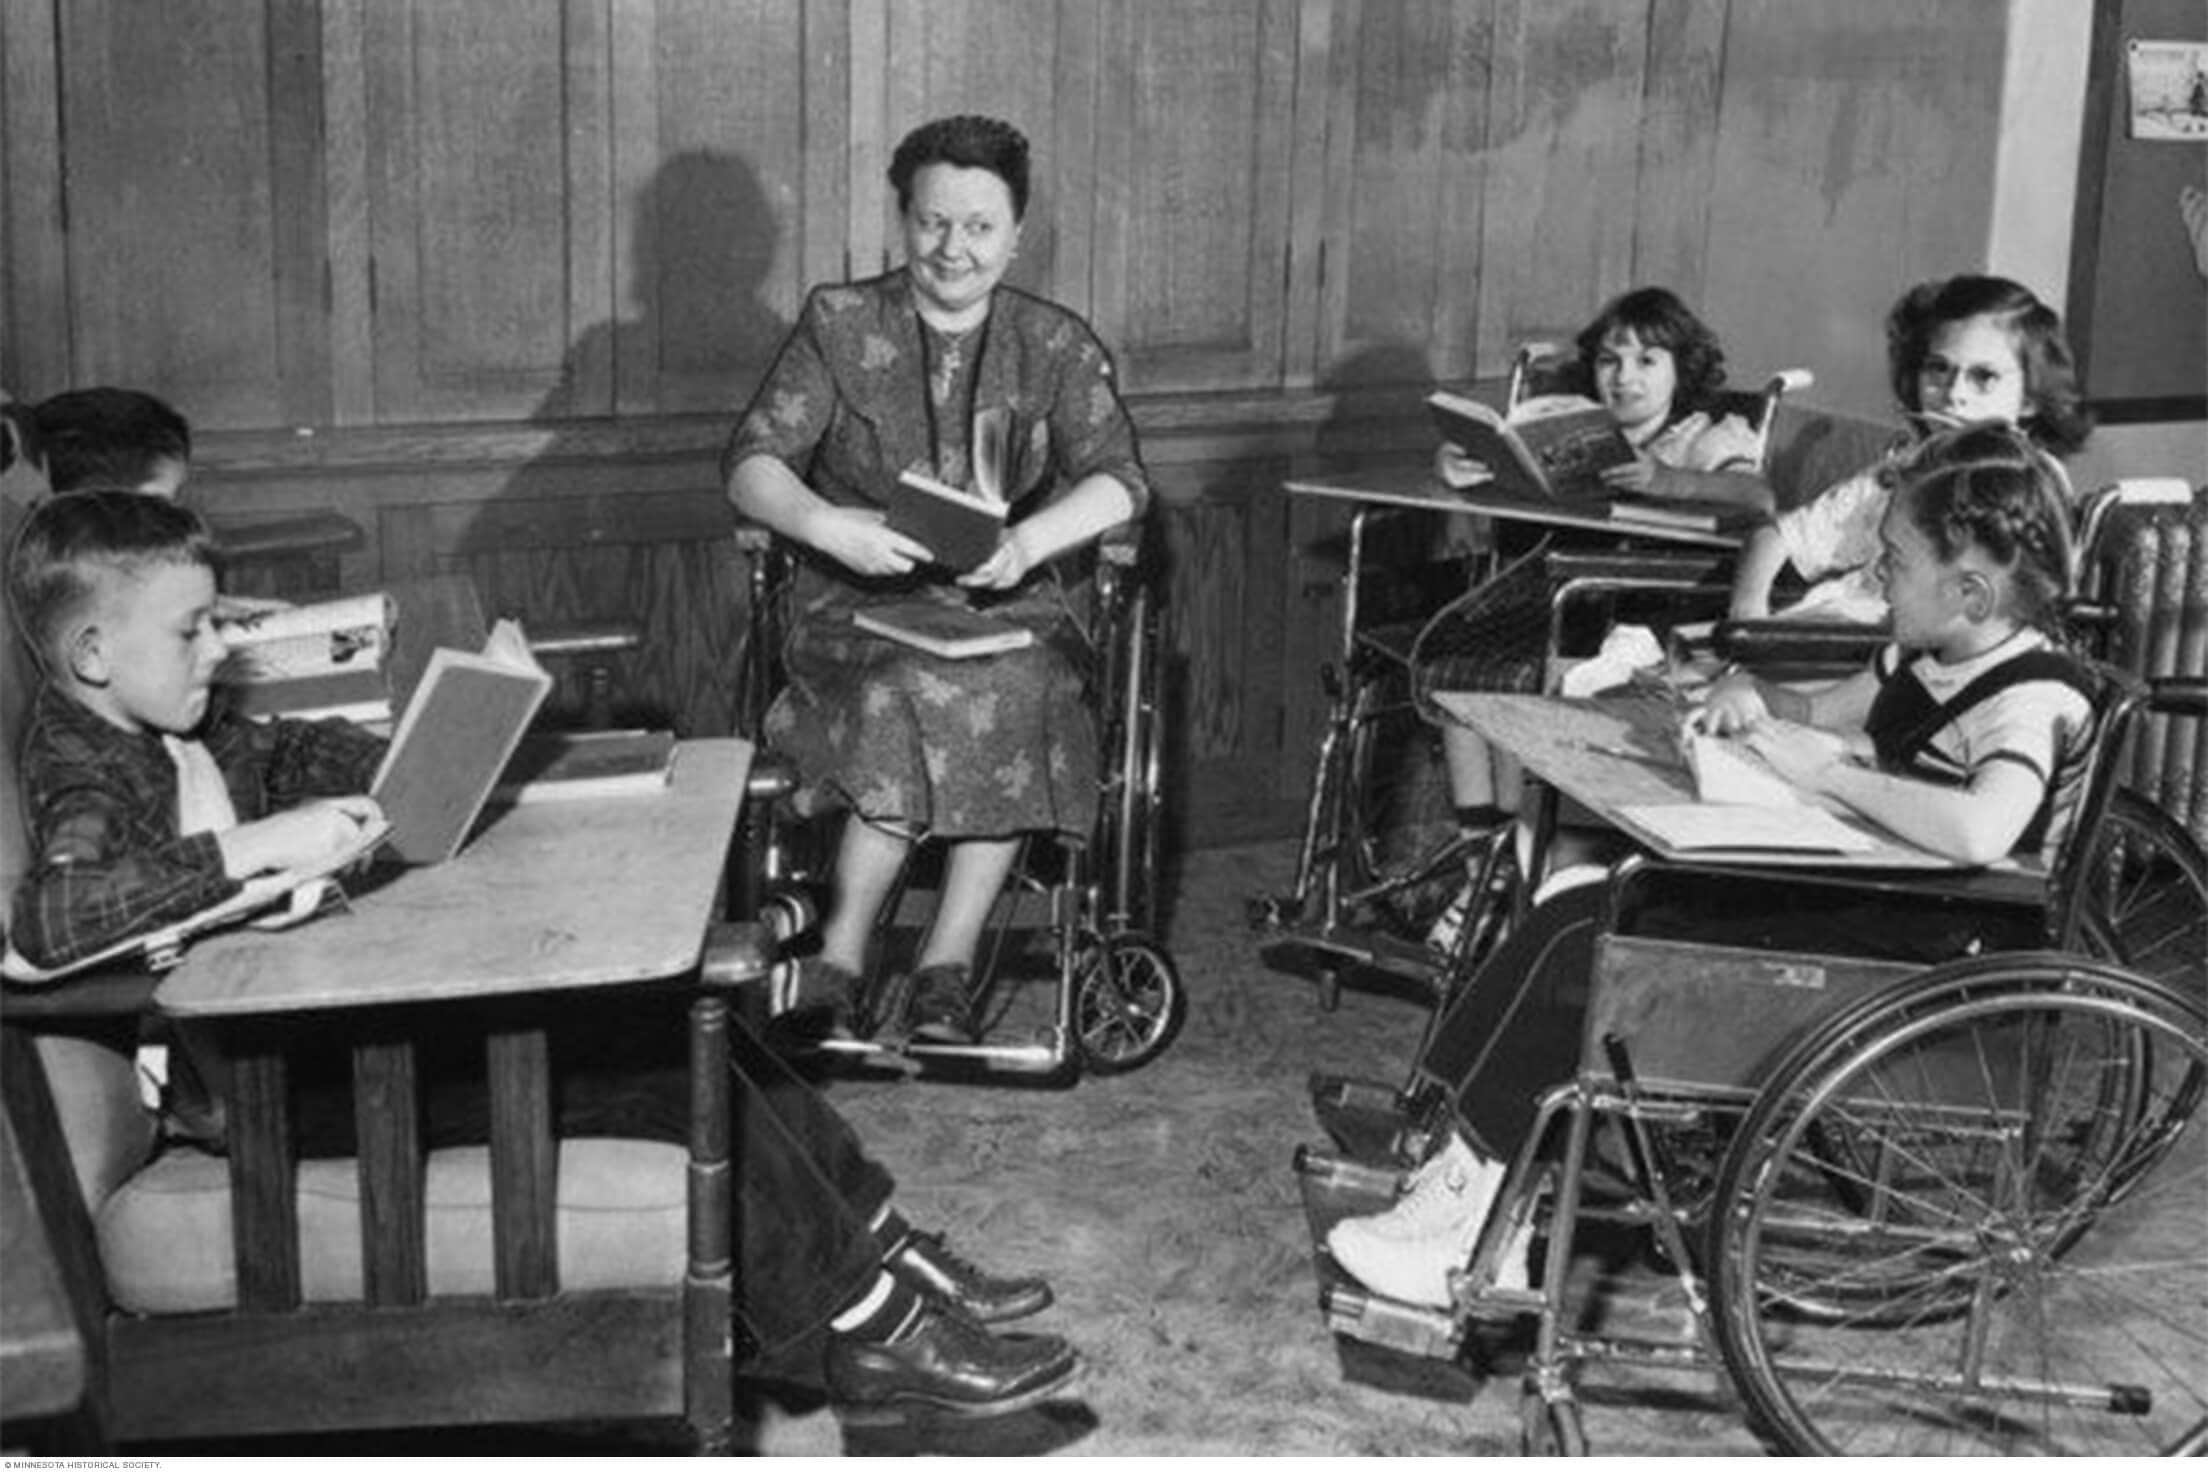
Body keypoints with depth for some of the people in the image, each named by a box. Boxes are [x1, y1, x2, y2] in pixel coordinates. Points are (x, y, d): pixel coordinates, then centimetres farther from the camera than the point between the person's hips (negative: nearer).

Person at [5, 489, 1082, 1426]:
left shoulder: (179, 735, 12)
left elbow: (295, 753, 29)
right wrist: (256, 845, -37)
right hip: (291, 1083, -10)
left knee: (681, 1018, 0)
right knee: (665, 1074, -16)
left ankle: (885, 1258, 5)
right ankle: (870, 1334, -7)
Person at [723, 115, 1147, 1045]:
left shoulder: (1055, 344, 11)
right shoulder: (838, 325, 7)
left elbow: (1118, 479, -2)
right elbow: (751, 463, -2)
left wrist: (1029, 540, -23)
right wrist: (826, 525, -24)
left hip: (1005, 604, 1)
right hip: (855, 598, -1)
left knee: (1015, 689, -34)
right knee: (918, 690, -35)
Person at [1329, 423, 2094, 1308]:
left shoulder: (2035, 700, -20)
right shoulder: (1929, 660, 9)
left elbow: (1979, 830, -41)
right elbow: (1824, 714, 26)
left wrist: (1827, 768, -28)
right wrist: (1756, 701, 2)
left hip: (1928, 959, -10)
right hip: (1845, 900, 10)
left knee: (1595, 966, -16)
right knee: (1579, 917, -3)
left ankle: (1475, 1232, -5)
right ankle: (1459, 1151, -4)